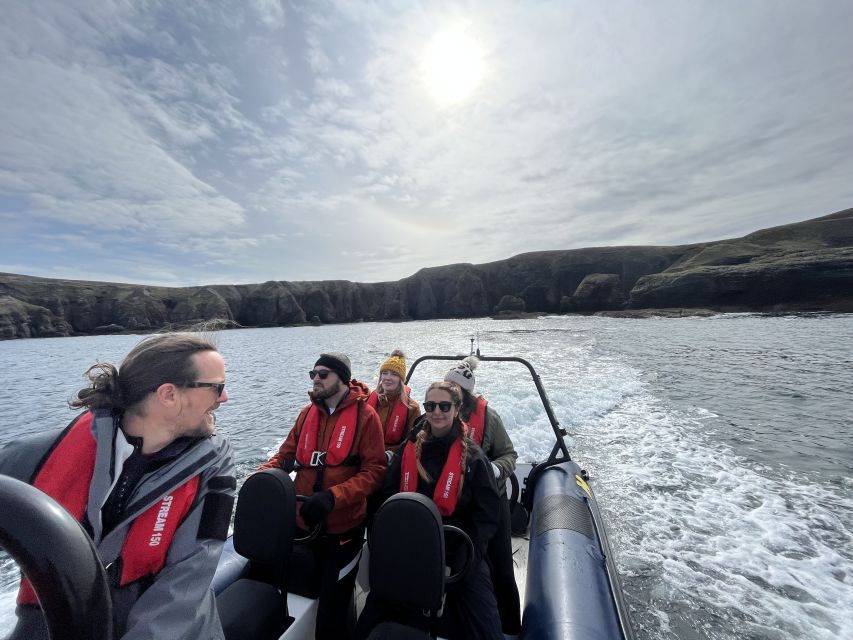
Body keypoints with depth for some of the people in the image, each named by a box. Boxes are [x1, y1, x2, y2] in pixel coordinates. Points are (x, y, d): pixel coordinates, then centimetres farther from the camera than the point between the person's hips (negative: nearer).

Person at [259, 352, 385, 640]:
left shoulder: (365, 415, -15)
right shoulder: (307, 413, 2)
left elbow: (375, 471, -18)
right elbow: (285, 454, 7)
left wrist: (332, 496, -28)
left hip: (343, 526, -4)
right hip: (304, 522, 5)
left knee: (332, 608, 13)